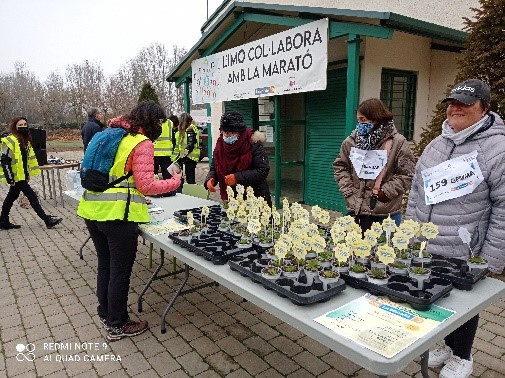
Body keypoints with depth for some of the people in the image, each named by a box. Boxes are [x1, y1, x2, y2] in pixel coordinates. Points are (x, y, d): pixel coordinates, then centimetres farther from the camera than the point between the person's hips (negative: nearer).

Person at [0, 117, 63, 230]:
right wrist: (10, 179, -20)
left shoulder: (25, 140, 11)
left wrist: (28, 174, 18)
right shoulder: (10, 140, -16)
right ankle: (47, 220, 0)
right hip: (16, 176, -9)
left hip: (22, 176, 9)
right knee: (32, 196, -6)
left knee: (11, 198, 16)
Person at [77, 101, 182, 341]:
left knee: (105, 265, 21)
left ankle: (105, 314, 38)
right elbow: (146, 185, -15)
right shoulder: (143, 144, -10)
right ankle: (117, 326, 22)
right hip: (117, 214, -8)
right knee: (120, 271, 6)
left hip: (92, 209, 8)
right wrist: (175, 181, -2)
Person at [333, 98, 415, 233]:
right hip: (356, 210, 3)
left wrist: (385, 192, -12)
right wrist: (348, 190, -1)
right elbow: (340, 166, 10)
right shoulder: (351, 140, 2)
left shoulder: (398, 142, -8)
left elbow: (406, 175, -7)